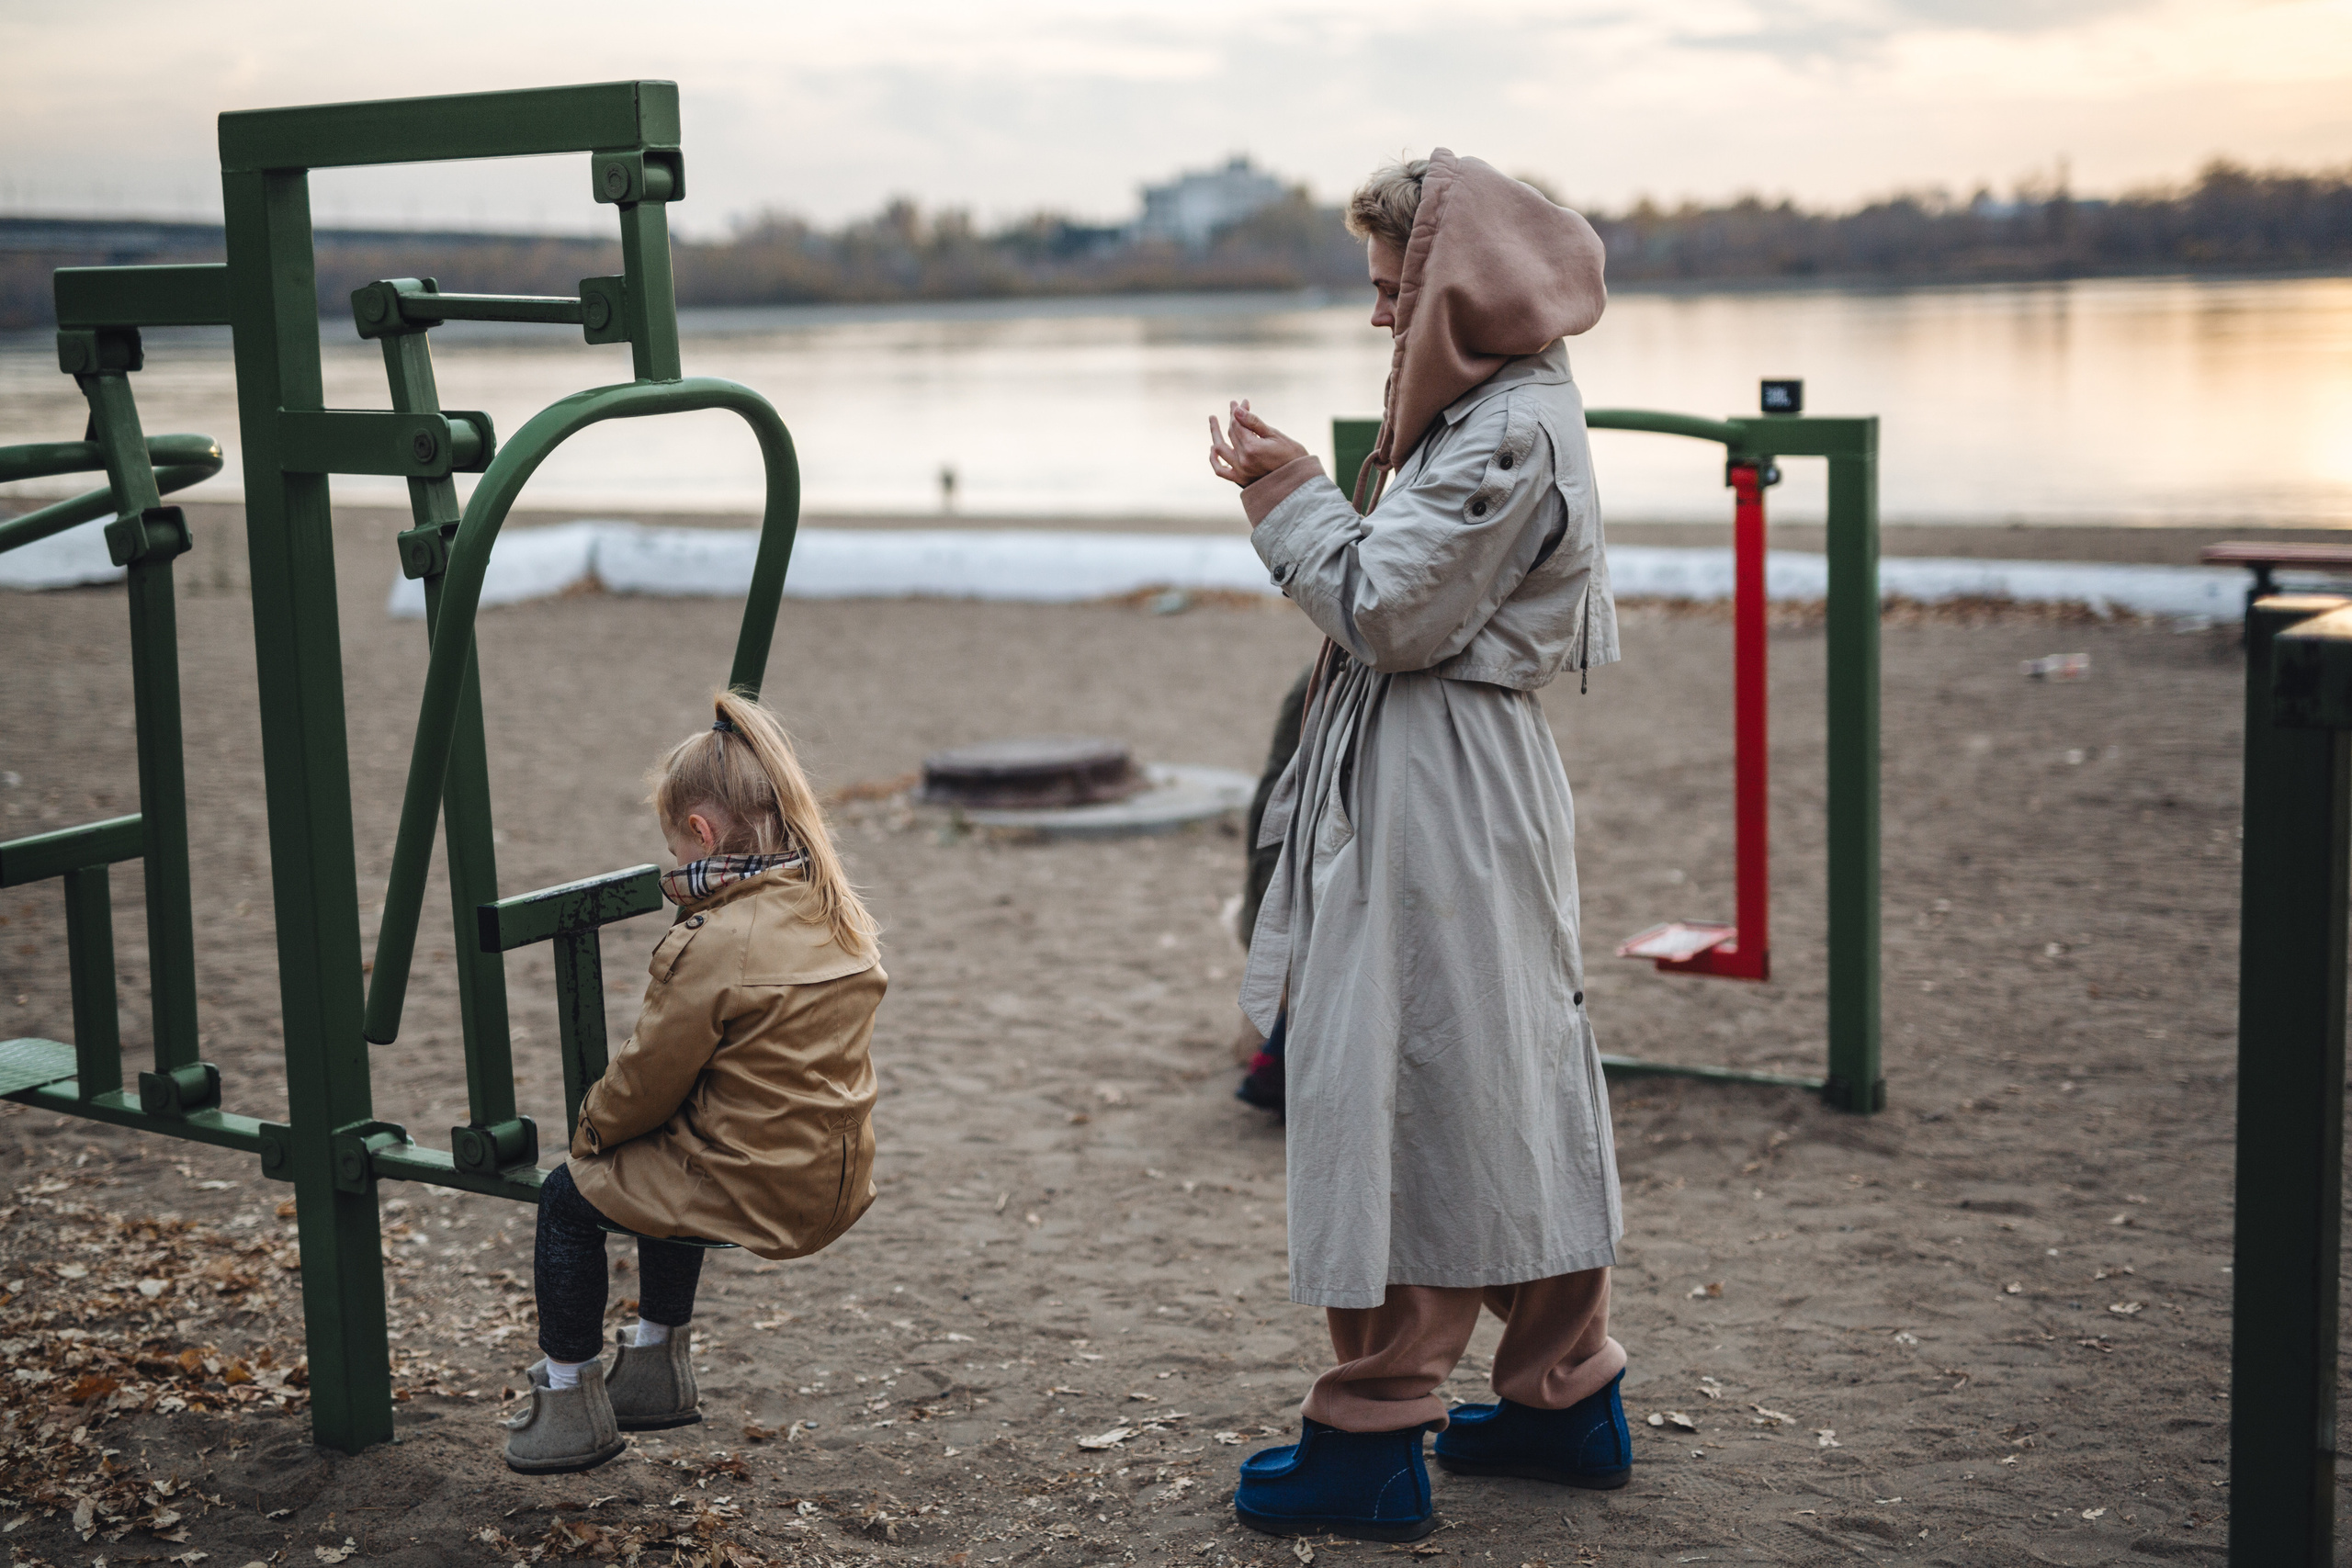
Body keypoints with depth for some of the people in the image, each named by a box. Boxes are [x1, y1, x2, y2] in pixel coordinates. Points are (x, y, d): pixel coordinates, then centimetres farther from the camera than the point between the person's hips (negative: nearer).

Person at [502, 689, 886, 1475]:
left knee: (568, 1197, 12)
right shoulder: (838, 914, 3)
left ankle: (570, 1403, 22)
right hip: (836, 1184, 8)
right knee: (671, 1164, 34)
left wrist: (593, 1127, 8)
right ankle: (657, 1366, 44)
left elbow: (647, 1078, -11)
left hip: (754, 1195, -8)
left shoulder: (713, 947, -21)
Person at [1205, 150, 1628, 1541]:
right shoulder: (1512, 408, 14)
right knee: (1503, 1080, 16)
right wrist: (1298, 495, 8)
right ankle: (1567, 1392, 26)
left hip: (1436, 799, -11)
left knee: (1395, 1084, -4)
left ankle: (1377, 1433, 5)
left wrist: (1290, 492, -8)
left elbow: (1388, 612, -18)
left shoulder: (1503, 435, -19)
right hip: (1472, 783, 11)